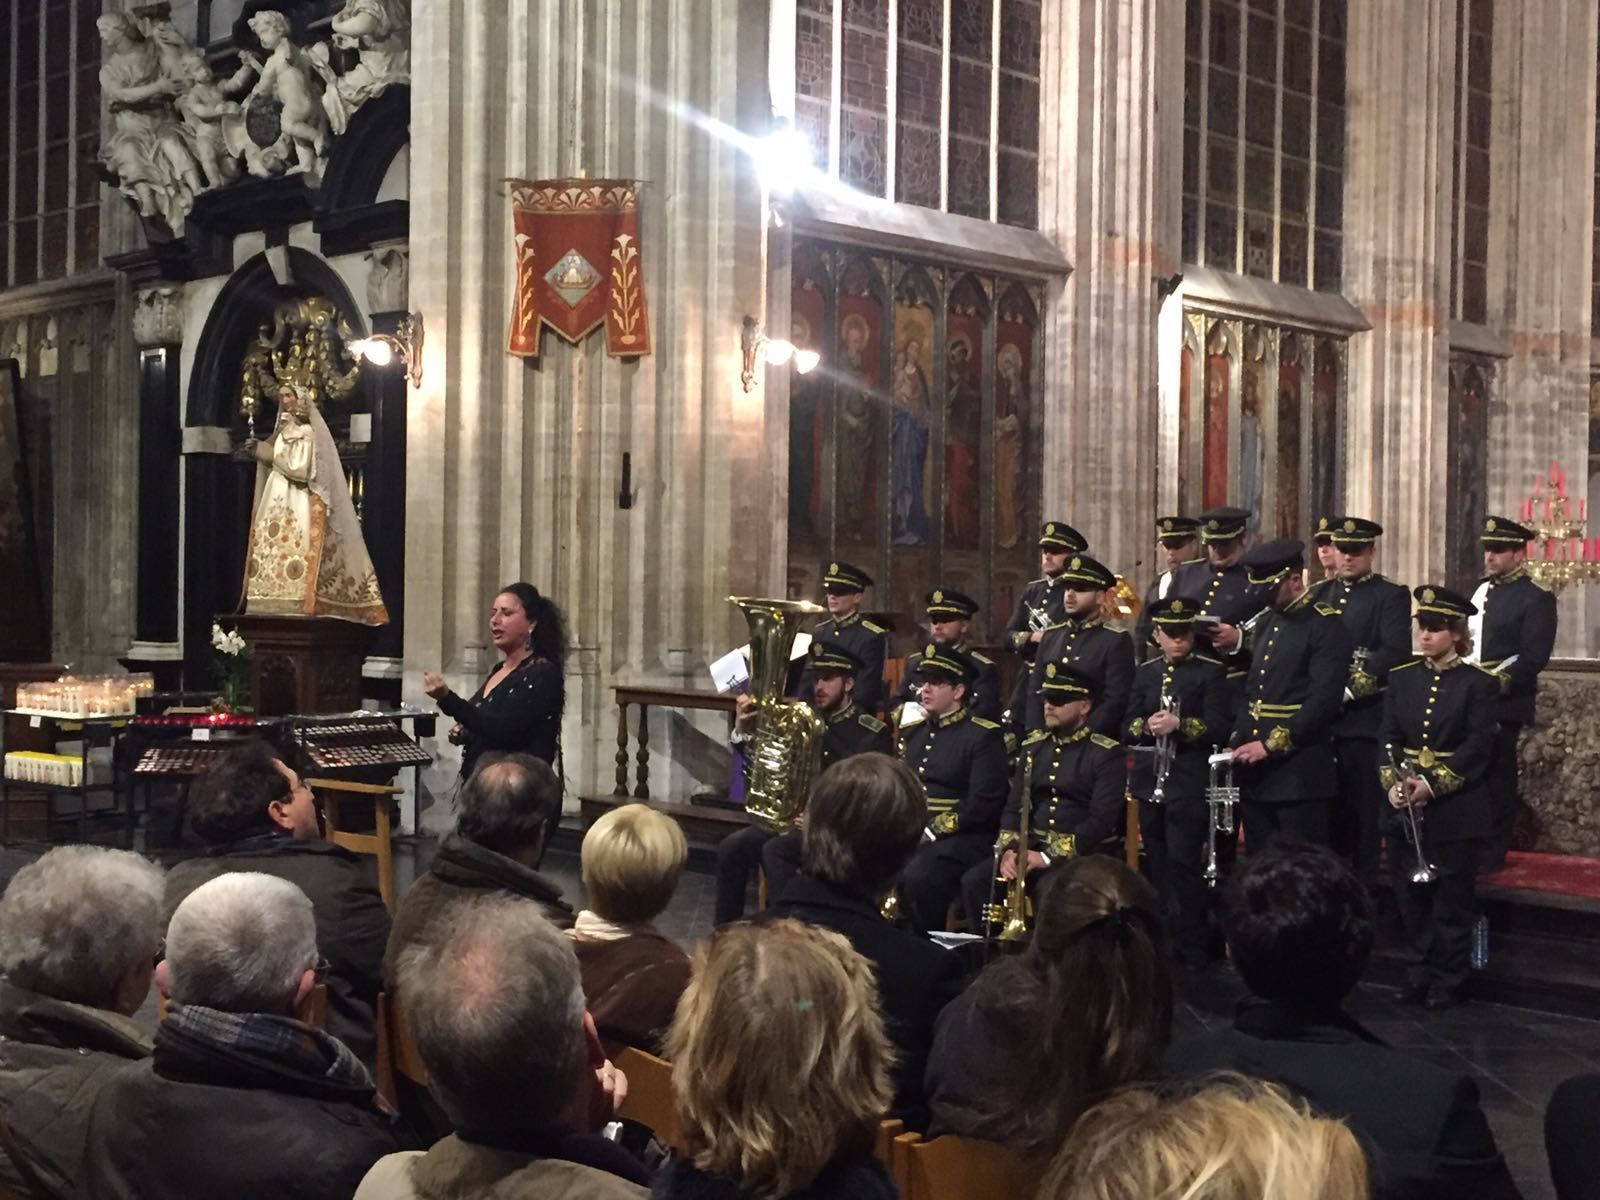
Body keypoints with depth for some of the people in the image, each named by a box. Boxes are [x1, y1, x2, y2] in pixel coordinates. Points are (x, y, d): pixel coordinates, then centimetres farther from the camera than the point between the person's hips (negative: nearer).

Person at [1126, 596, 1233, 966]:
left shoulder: (1210, 671, -1)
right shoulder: (1145, 672, 14)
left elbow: (1221, 728, -9)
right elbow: (1128, 726, 10)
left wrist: (1180, 724, -24)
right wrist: (1146, 726, -11)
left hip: (1189, 783, -5)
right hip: (1150, 781, 5)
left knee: (1184, 863, -11)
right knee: (1159, 866, 11)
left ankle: (1194, 950, -4)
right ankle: (1164, 945, 21)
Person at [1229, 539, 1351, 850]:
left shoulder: (1325, 626, -8)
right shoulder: (1268, 622, 17)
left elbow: (1324, 699, -18)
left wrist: (1272, 745, -20)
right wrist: (1239, 741, 7)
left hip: (1300, 771, -8)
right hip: (1256, 771, 8)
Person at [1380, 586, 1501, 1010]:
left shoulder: (1478, 683, -5)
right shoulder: (1401, 677, 9)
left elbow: (1478, 747, -11)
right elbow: (1388, 737, 4)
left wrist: (1433, 784, -20)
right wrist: (1392, 783, -13)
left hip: (1456, 810, -4)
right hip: (1406, 809, 4)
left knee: (1451, 901, 3)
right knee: (1411, 898, 10)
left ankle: (1450, 983, 14)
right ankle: (1419, 977, 22)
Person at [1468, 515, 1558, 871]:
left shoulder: (1537, 598, -7)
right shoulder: (1482, 589, 15)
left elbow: (1534, 657, -15)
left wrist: (1497, 684, -20)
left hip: (1506, 702, -6)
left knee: (1497, 775, -2)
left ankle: (1492, 852, 7)